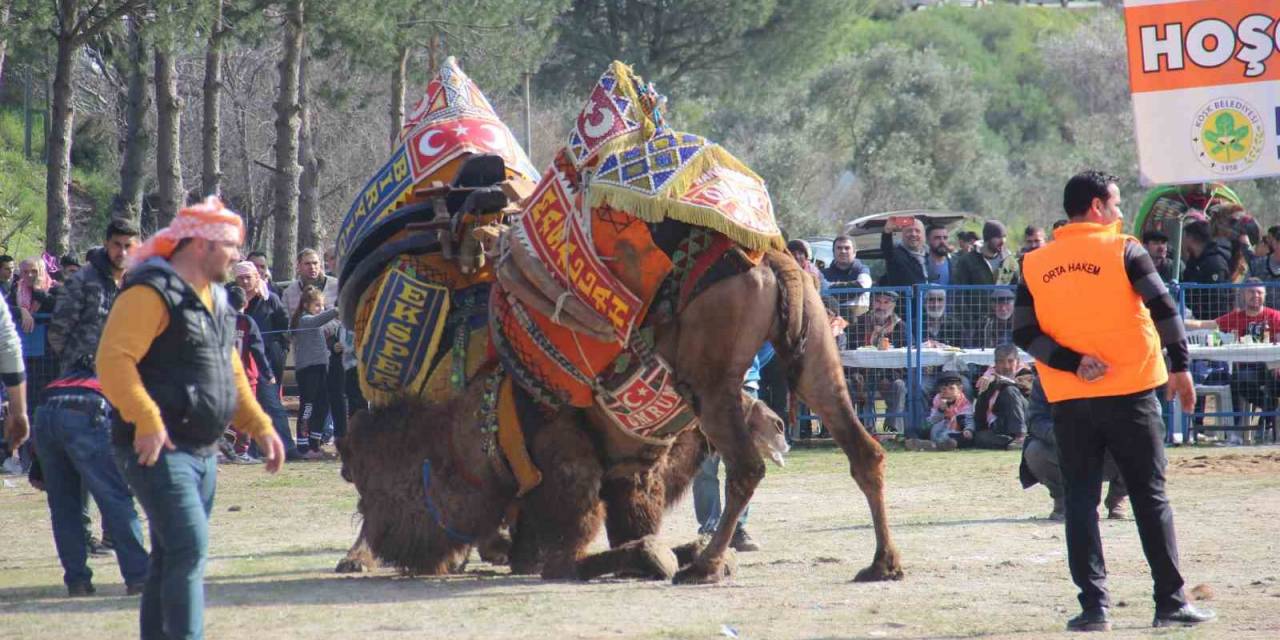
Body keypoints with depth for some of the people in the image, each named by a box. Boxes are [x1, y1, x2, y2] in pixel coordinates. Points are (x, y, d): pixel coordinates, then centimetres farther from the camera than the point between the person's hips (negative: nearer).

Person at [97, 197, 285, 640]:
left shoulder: (214, 299, 19)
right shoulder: (150, 294, -13)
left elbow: (231, 373, 28)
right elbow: (113, 361, -22)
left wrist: (260, 427, 17)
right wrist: (147, 421, -31)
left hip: (202, 451, 10)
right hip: (157, 449, -10)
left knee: (172, 557, 12)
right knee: (189, 546, -20)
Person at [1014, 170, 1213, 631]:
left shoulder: (1035, 265, 7)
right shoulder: (1123, 250, -3)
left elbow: (1024, 333, 0)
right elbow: (1163, 307, -8)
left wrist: (1073, 363, -7)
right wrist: (1180, 366, -2)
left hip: (1068, 399, 2)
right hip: (1129, 392, -2)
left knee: (1080, 501, 7)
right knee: (1150, 497, 5)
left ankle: (1094, 605, 0)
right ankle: (1171, 602, 5)